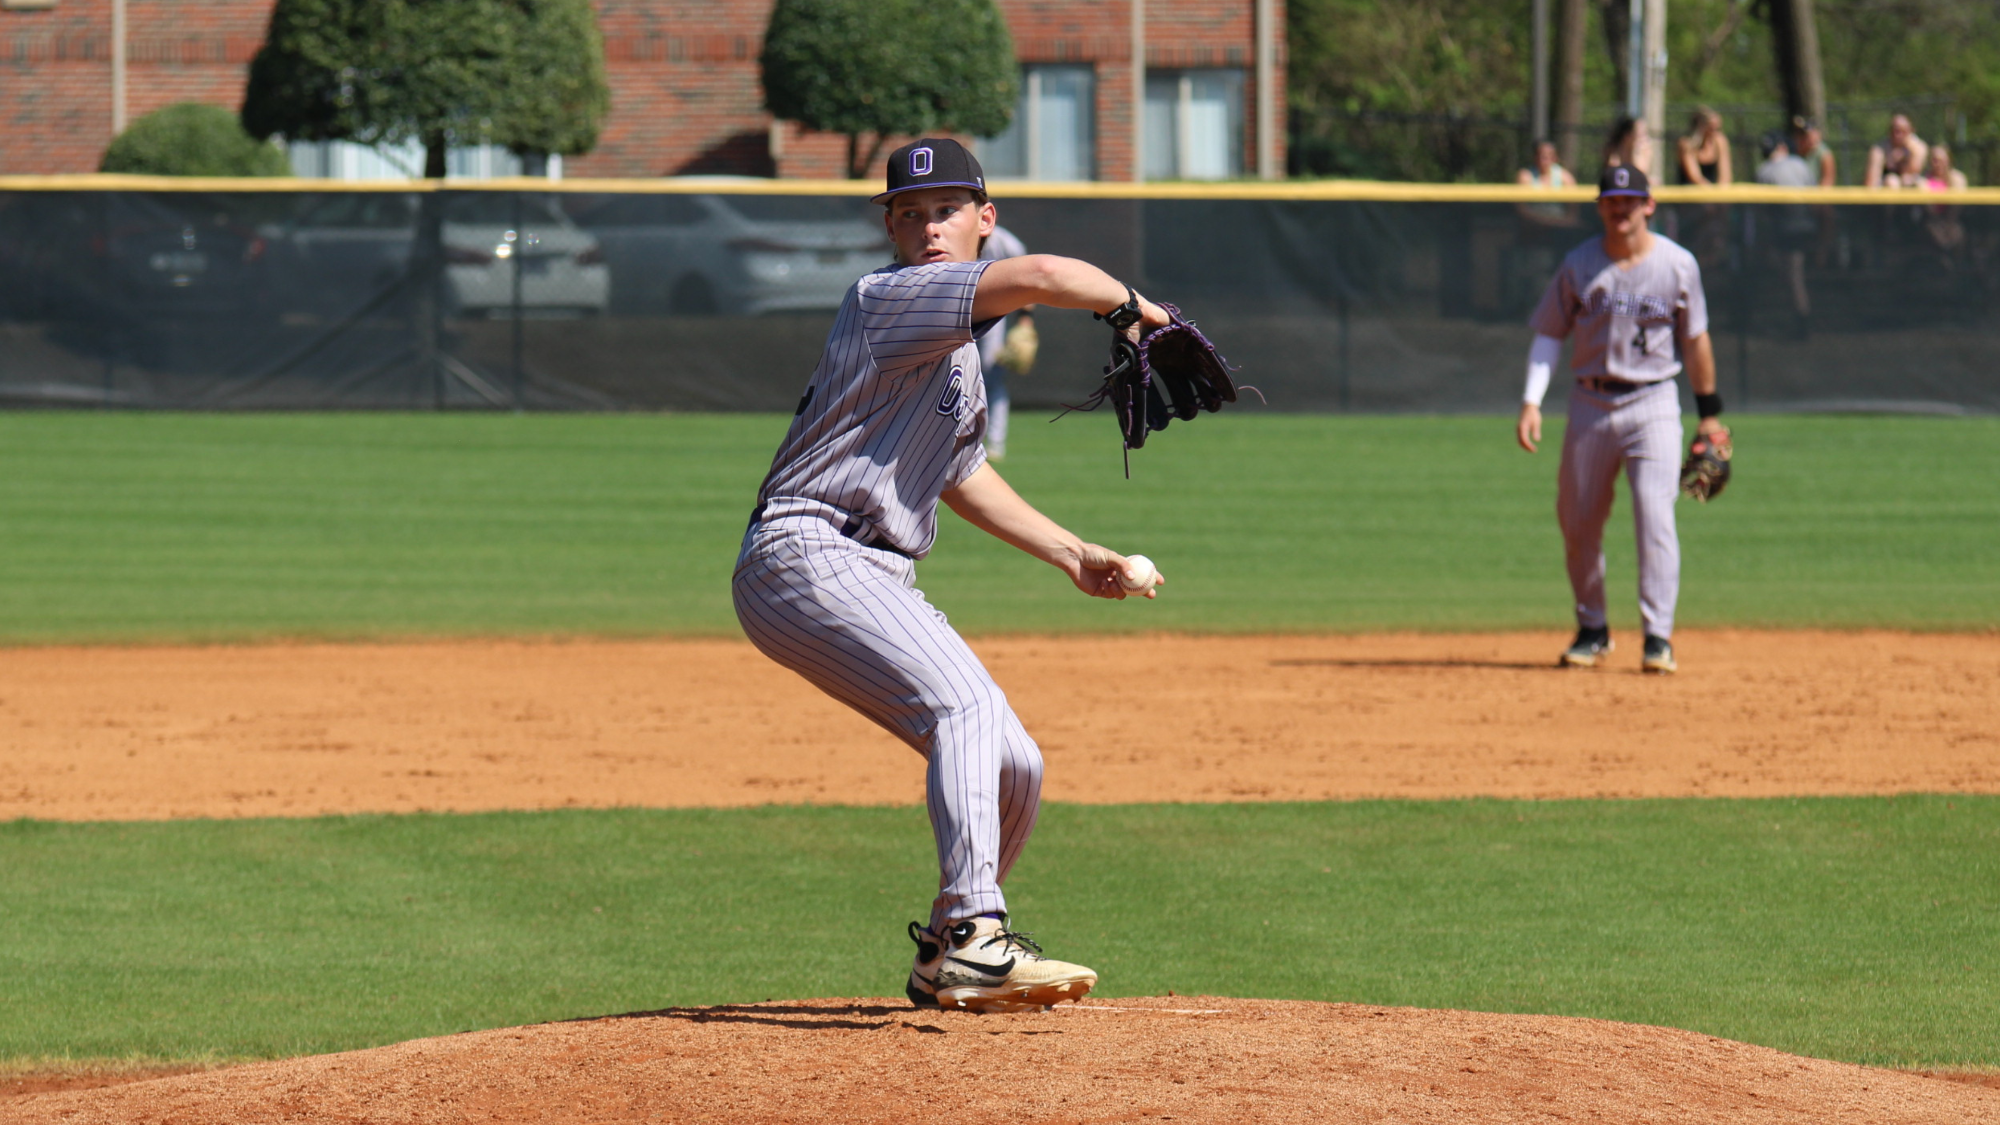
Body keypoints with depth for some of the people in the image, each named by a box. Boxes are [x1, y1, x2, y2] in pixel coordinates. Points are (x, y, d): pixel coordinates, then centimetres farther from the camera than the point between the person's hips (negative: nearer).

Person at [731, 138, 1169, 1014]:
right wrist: (1129, 304, -8)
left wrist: (1070, 554, 28)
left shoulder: (962, 341, 20)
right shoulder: (889, 299, -10)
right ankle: (972, 939, -39)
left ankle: (947, 960, 28)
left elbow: (961, 475, 33)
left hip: (879, 578, 10)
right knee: (967, 703, -29)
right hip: (805, 555, -10)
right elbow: (1040, 277, -25)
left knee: (1012, 770, 9)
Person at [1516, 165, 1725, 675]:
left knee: (1655, 516, -15)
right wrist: (1531, 401, -7)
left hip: (1653, 406, -2)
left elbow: (1695, 340, 6)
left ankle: (1658, 637, -13)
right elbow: (1549, 335, 4)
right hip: (1591, 404, 2)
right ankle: (1592, 631, 24)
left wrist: (1709, 411, 8)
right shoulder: (1580, 265, 1)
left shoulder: (1677, 264, -1)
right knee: (1578, 522, 7)